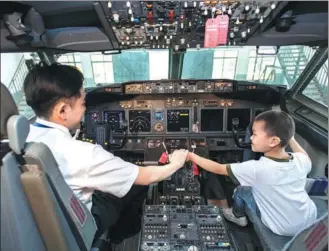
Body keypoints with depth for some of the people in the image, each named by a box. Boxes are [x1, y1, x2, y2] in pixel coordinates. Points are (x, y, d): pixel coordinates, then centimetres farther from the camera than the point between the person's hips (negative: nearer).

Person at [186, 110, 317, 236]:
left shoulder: (257, 169, -31)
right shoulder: (300, 160, -15)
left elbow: (218, 169, -23)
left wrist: (192, 156, -12)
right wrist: (291, 138, 14)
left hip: (283, 229, -5)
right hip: (309, 220, 5)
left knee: (242, 190, 9)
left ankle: (238, 216, 36)